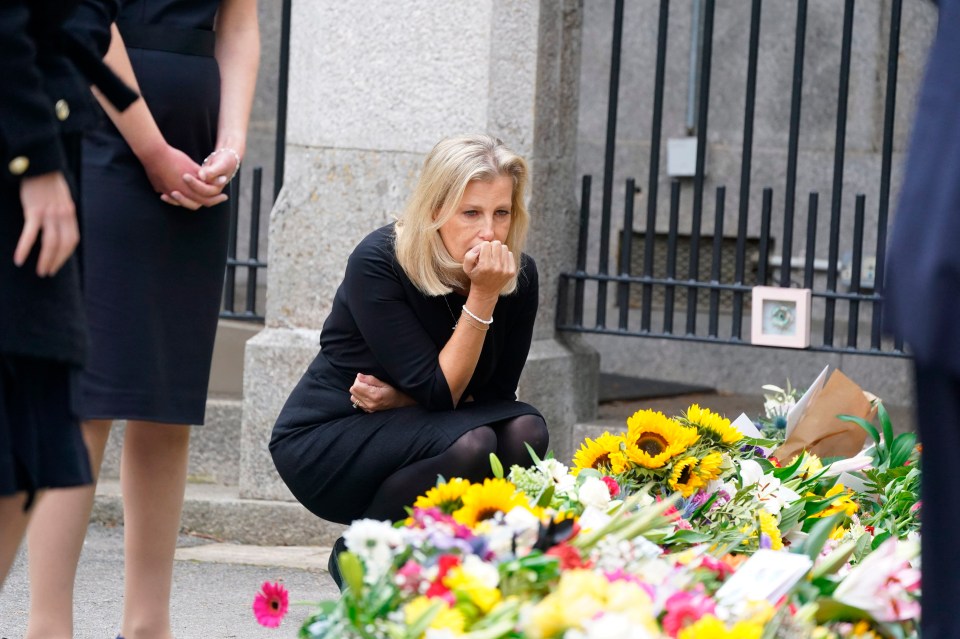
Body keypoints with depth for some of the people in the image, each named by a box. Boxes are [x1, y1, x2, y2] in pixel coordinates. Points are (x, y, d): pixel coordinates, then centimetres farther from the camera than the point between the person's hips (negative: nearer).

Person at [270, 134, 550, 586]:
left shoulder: (519, 276, -7)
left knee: (524, 430, -23)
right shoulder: (378, 262, -22)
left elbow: (496, 391, -2)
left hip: (406, 436, 5)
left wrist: (401, 400, -18)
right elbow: (440, 392, -24)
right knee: (470, 443, -30)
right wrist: (481, 298, -30)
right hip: (323, 444, -5)